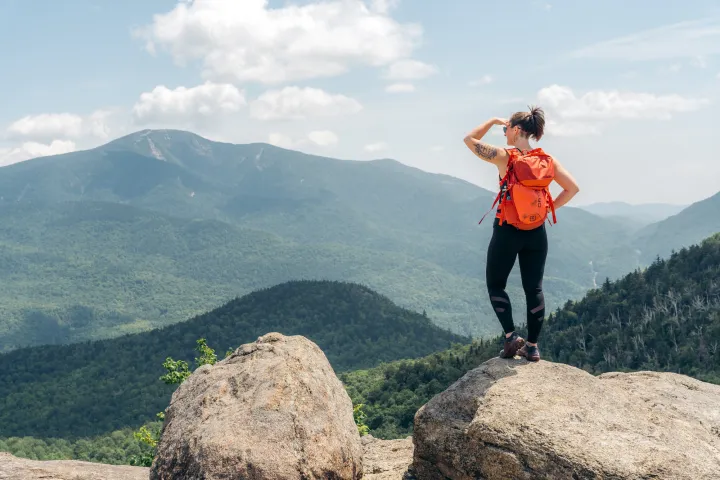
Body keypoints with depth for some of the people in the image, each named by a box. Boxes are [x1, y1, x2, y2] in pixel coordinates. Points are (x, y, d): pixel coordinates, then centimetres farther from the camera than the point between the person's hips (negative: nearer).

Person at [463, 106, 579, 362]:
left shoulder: (503, 156, -11)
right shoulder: (547, 159, 0)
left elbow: (470, 139, 1)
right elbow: (573, 188, -2)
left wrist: (493, 121, 8)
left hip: (507, 230, -4)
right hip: (536, 232, 4)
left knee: (495, 284, 12)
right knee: (534, 288, 10)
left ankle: (511, 336, -1)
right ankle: (532, 346, 12)